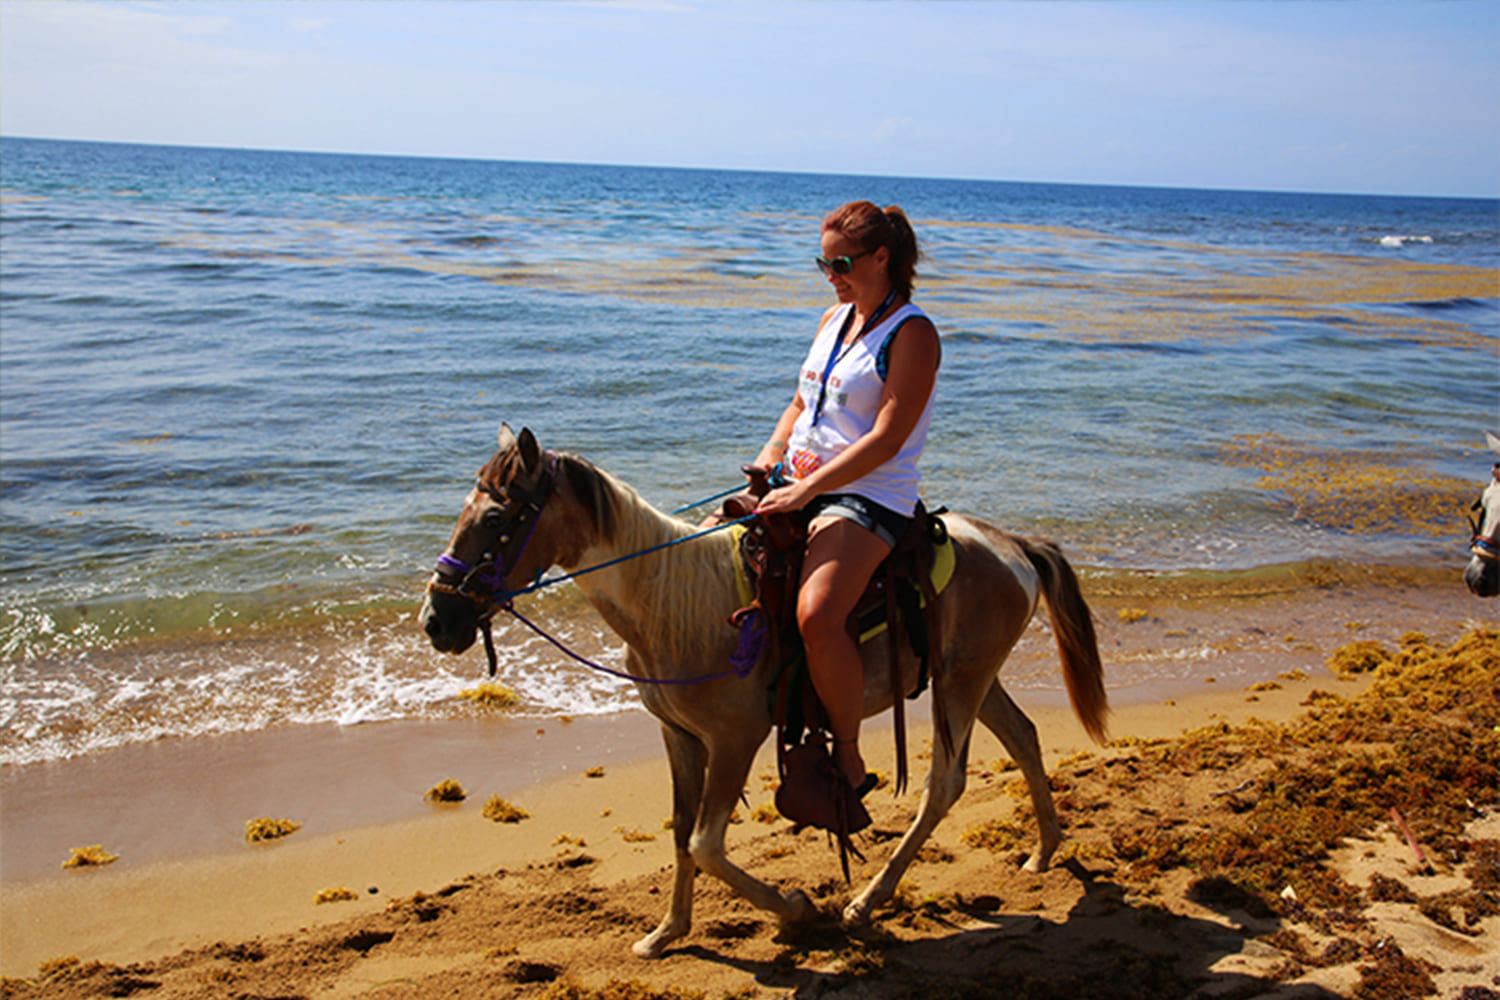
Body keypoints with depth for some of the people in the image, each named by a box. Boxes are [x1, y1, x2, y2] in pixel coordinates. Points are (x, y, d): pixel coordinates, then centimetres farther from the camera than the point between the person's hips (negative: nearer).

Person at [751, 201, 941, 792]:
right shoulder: (834, 319, 15)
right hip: (797, 486, 9)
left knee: (817, 618, -31)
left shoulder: (912, 334, -10)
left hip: (867, 497, -9)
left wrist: (805, 489, -22)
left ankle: (848, 761, -13)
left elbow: (887, 439, -19)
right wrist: (773, 451, 3)